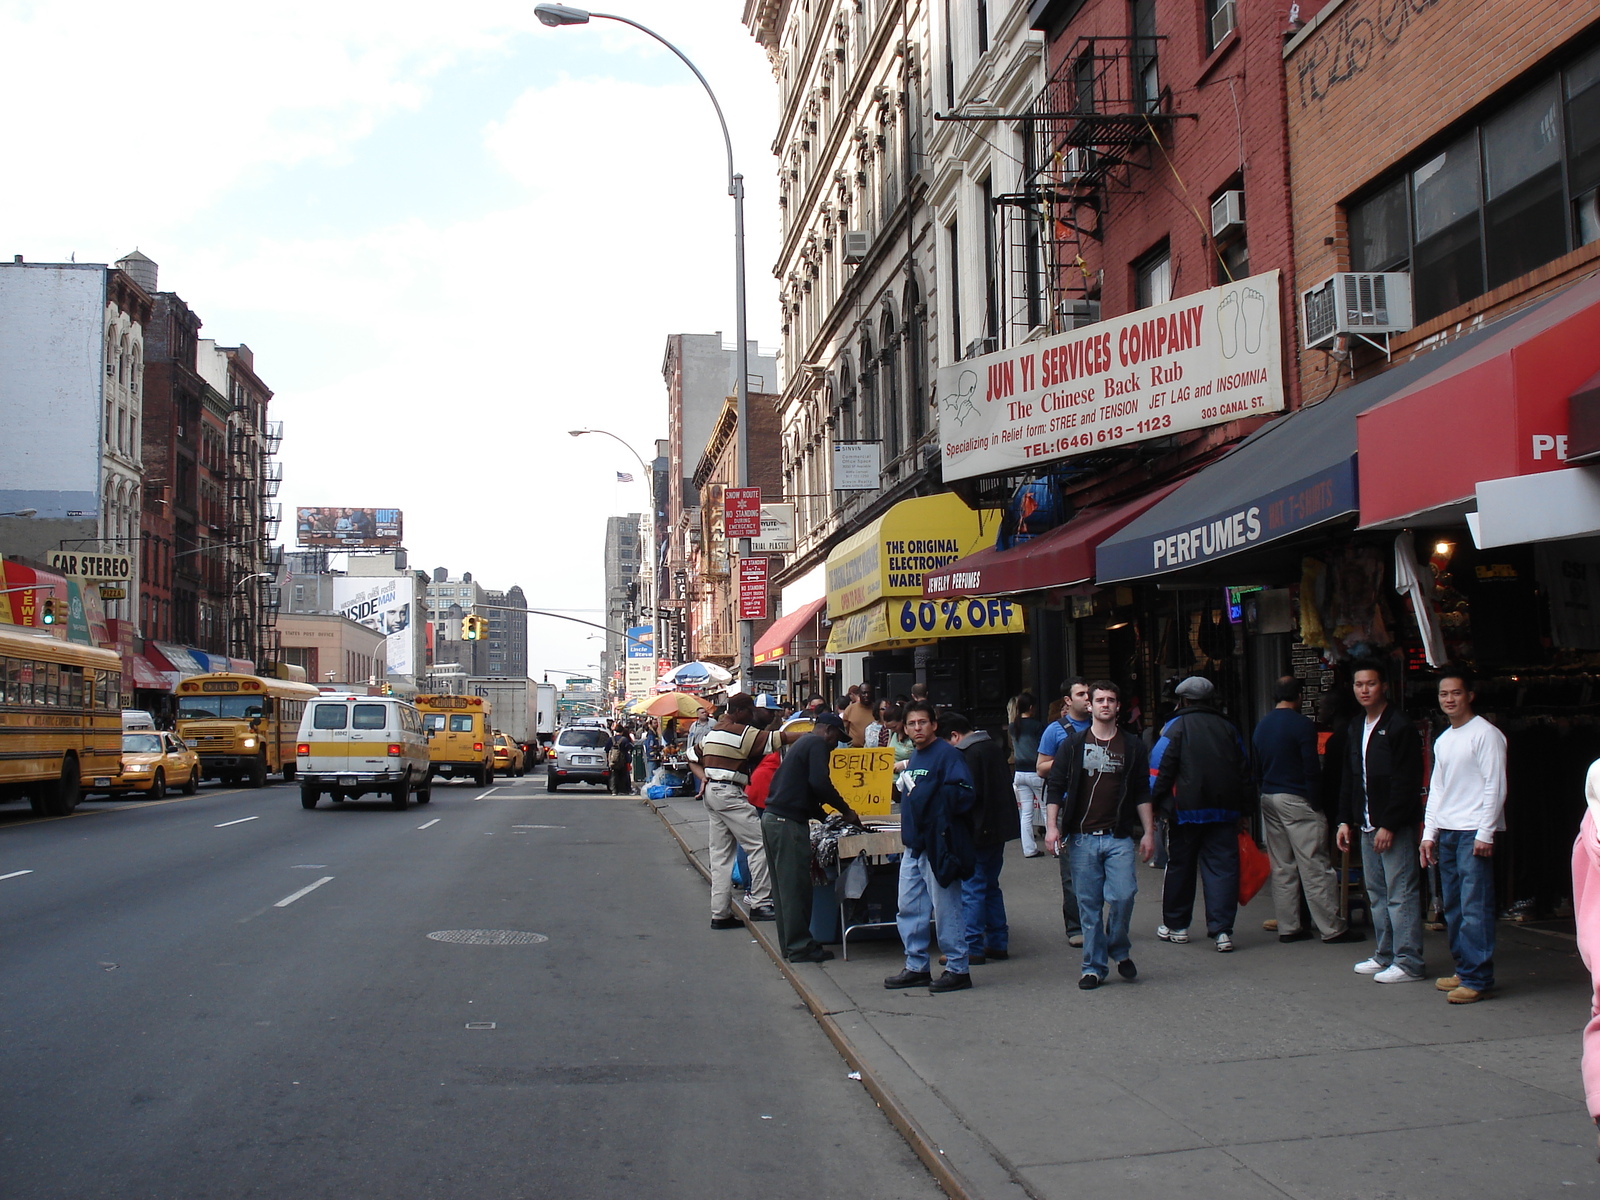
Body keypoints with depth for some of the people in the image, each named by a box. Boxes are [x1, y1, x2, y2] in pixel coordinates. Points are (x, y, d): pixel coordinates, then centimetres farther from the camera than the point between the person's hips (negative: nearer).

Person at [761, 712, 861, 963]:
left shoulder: (801, 744, 24)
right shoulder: (817, 744, -6)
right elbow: (820, 783, -20)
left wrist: (825, 817, 21)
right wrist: (846, 810, -10)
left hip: (771, 817, 10)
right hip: (788, 822, -10)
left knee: (784, 886, 14)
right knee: (796, 887, -4)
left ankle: (789, 944, 20)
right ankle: (800, 947, 1)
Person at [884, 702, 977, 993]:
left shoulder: (947, 754, -11)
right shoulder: (914, 756, 17)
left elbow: (962, 794, -21)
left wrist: (924, 795, -19)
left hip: (938, 844, -9)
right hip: (914, 843, 9)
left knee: (946, 909, -2)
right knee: (909, 908, 12)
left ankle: (958, 969, 8)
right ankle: (916, 967, 22)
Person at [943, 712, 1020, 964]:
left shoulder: (968, 754, -16)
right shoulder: (994, 747, 12)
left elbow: (969, 795, -22)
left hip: (978, 831, -9)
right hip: (1000, 827, 10)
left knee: (972, 888, -3)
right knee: (990, 886, 17)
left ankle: (972, 948, -1)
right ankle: (998, 943, 20)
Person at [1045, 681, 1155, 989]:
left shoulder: (1133, 746, 9)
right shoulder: (1073, 745, 6)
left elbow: (1142, 793, 12)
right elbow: (1055, 788, 5)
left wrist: (1148, 832, 6)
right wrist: (1052, 826, -5)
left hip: (1119, 837, 0)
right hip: (1082, 837, 0)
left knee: (1123, 896, -11)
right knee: (1089, 903, 2)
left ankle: (1120, 950, 15)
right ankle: (1094, 966, 12)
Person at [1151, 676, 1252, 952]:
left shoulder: (1176, 726, -3)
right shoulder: (1228, 727, 11)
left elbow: (1160, 770, -8)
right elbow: (1244, 771, 14)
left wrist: (1155, 801, 0)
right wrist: (1241, 807, 17)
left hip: (1187, 808, -3)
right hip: (1225, 810, 3)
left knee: (1179, 866, 10)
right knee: (1222, 867, 1)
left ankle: (1175, 925, 20)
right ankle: (1222, 930, -8)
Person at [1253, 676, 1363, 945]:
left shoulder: (1261, 726, 11)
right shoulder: (1302, 725, -11)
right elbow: (1311, 769, -14)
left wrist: (1266, 792, 17)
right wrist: (1316, 803, -9)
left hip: (1269, 800, 7)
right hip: (1297, 801, -7)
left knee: (1282, 868, 10)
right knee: (1316, 867, -4)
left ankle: (1287, 928, 12)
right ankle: (1332, 928, 0)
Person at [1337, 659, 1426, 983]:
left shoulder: (1399, 726, -11)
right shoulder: (1356, 727, 15)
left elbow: (1406, 783, -16)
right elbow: (1350, 779, 20)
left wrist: (1389, 825, -18)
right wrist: (1346, 819, 13)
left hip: (1395, 826, -9)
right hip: (1368, 825, 9)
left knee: (1401, 893, -7)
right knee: (1376, 893, 13)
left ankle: (1408, 963, -3)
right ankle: (1386, 955, 21)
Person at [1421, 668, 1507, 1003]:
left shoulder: (1485, 734, -6)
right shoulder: (1442, 741, 17)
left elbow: (1495, 786, -9)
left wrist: (1485, 833, -14)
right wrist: (1429, 833, 14)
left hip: (1474, 832, -8)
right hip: (1445, 832, 8)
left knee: (1474, 908, -9)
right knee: (1453, 908, 9)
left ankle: (1477, 979, -7)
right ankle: (1463, 970, 16)